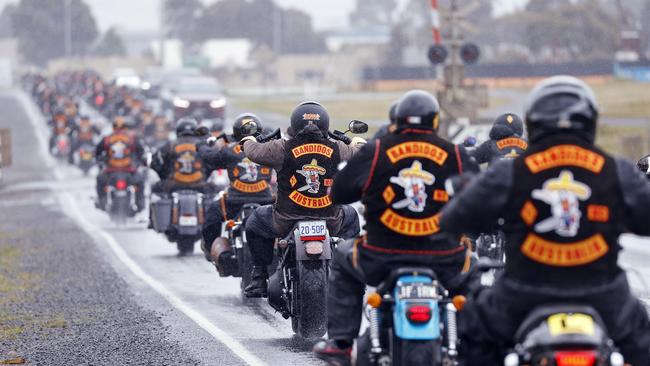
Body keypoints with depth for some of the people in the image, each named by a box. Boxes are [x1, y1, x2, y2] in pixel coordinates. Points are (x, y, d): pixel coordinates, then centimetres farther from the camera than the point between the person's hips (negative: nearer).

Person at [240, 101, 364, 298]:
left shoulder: (283, 149, -11)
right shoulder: (336, 149, -4)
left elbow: (254, 152, 4)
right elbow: (355, 153, 16)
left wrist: (249, 141, 29)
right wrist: (358, 143, 41)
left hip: (286, 222, -1)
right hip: (330, 223, 2)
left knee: (255, 221, 29)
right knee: (351, 216, 35)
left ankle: (260, 278, 21)